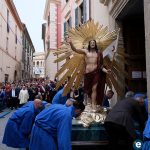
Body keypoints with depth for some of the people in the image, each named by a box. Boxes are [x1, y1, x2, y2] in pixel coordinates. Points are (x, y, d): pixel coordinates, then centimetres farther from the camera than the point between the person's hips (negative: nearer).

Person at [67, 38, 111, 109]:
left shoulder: (98, 53, 10)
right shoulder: (86, 51, 7)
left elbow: (100, 64, 12)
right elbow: (75, 50, -5)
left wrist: (105, 70, -1)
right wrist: (71, 43, -21)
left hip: (96, 72, 0)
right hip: (88, 72, 1)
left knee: (94, 89, -5)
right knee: (88, 89, 8)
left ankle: (93, 105, -3)